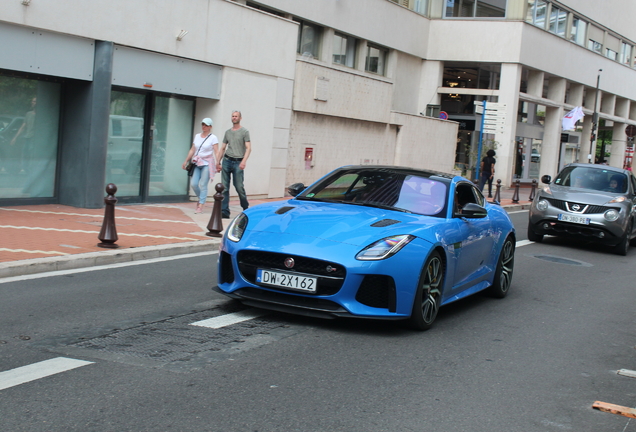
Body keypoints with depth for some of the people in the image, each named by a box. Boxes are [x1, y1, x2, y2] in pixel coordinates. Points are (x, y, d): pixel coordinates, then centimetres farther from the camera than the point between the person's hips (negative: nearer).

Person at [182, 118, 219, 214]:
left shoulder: (213, 138, -2)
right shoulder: (197, 136, 13)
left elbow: (216, 152, -9)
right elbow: (192, 150, 17)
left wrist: (218, 163, -21)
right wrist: (186, 161, 15)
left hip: (207, 163, -5)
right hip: (197, 163, 5)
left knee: (203, 185, -7)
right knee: (193, 183, -3)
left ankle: (200, 206, -4)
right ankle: (200, 198, 24)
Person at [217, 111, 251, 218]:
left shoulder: (244, 132, 2)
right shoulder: (227, 132, 18)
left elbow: (248, 148, -7)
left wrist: (244, 161, -21)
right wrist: (218, 162, 12)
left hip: (238, 162, -4)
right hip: (227, 161, 4)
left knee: (239, 187, -5)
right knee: (224, 187, -2)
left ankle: (246, 208, 16)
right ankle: (224, 212, -1)